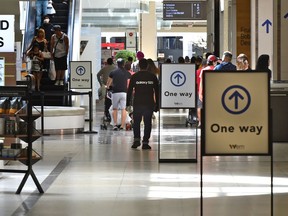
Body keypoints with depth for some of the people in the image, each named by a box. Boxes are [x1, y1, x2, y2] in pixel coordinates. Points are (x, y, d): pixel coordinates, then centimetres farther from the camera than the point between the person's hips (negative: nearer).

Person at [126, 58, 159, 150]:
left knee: (136, 122, 12)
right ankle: (145, 142, 2)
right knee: (147, 123, 6)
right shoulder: (153, 76, 3)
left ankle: (136, 139, -4)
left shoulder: (134, 76, 1)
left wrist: (128, 103, 7)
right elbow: (157, 91, 5)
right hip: (149, 104, 0)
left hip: (137, 103, 0)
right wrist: (157, 105, 11)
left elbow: (129, 90, 1)